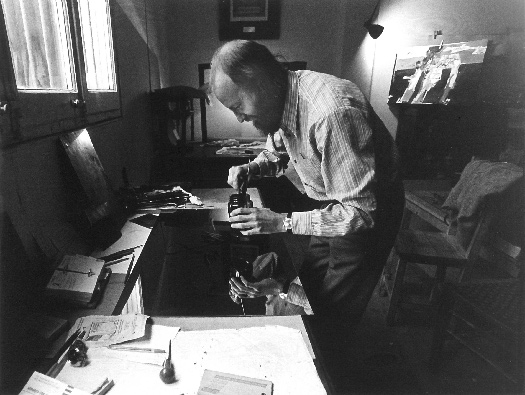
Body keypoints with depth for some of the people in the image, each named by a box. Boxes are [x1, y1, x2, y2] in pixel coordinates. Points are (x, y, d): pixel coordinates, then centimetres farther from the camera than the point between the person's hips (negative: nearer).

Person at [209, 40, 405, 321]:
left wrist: (282, 222, -33)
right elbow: (277, 153, 13)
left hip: (369, 213, -7)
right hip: (333, 205, 8)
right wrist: (250, 169, -9)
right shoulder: (280, 102, -8)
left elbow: (359, 212, -32)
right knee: (308, 288, 19)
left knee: (335, 315, 4)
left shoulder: (332, 111, -36)